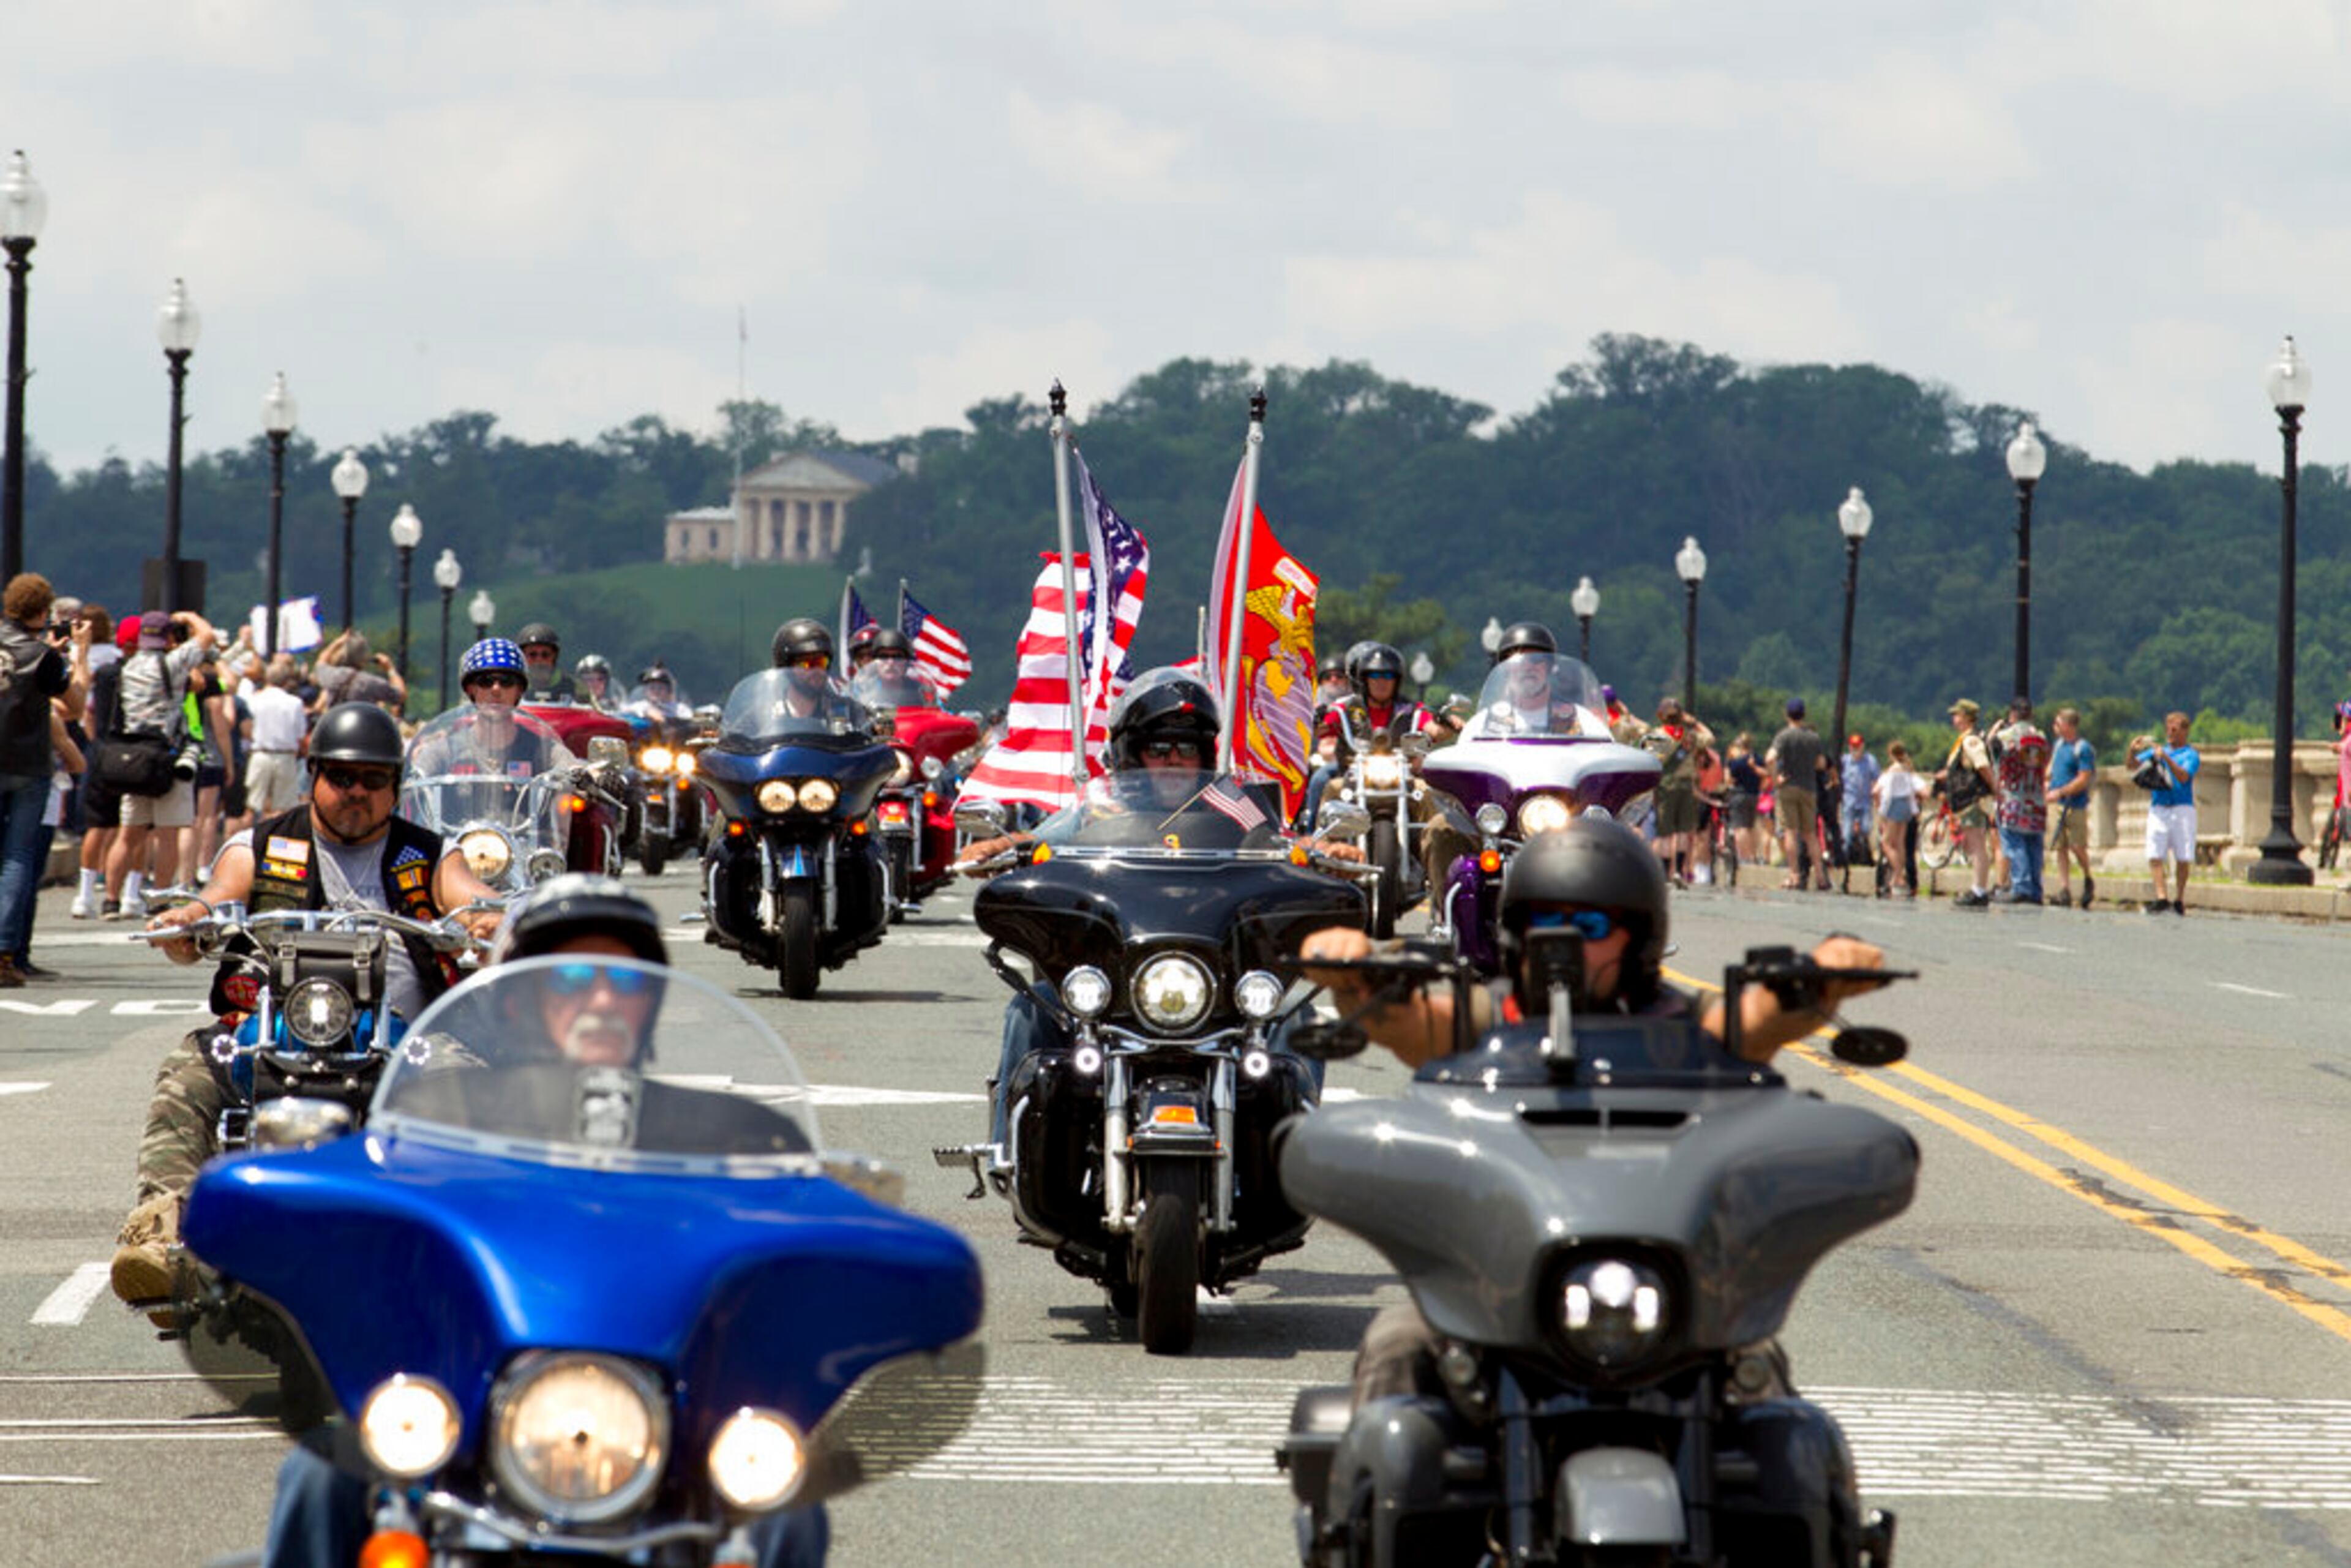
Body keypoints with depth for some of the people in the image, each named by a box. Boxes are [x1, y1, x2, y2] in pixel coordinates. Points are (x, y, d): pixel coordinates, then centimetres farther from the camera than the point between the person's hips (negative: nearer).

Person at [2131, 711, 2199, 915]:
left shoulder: (2190, 755, 2)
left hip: (2182, 808, -3)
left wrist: (2166, 759, -24)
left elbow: (2184, 777, -14)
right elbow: (2134, 765, 12)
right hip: (2158, 808, 3)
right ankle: (2160, 898, -12)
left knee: (2183, 858, -1)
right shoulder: (2157, 750, 16)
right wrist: (2133, 752, -8)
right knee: (2155, 855, -9)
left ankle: (2179, 899, 10)